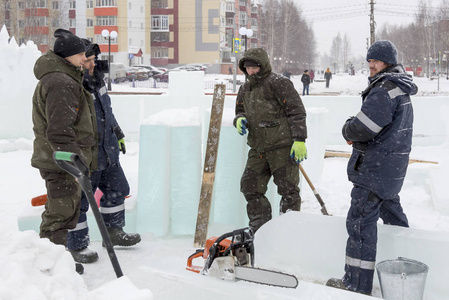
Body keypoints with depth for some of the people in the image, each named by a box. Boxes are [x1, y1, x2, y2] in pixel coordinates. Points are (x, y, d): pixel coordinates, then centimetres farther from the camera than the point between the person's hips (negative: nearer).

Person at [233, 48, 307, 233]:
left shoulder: (278, 83, -7)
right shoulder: (245, 89, 15)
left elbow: (296, 111, -10)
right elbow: (240, 111, 28)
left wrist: (299, 139, -16)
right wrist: (240, 119, 2)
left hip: (283, 147, -7)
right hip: (258, 149, 7)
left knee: (288, 189, -2)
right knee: (250, 187, 6)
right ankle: (260, 230, 17)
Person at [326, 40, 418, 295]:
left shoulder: (384, 89, -20)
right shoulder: (400, 88, 15)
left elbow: (363, 128, -27)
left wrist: (348, 129, -4)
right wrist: (355, 129, 6)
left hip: (375, 166, -11)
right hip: (392, 165, 11)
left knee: (360, 220, -7)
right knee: (391, 209, 24)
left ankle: (358, 282, -3)